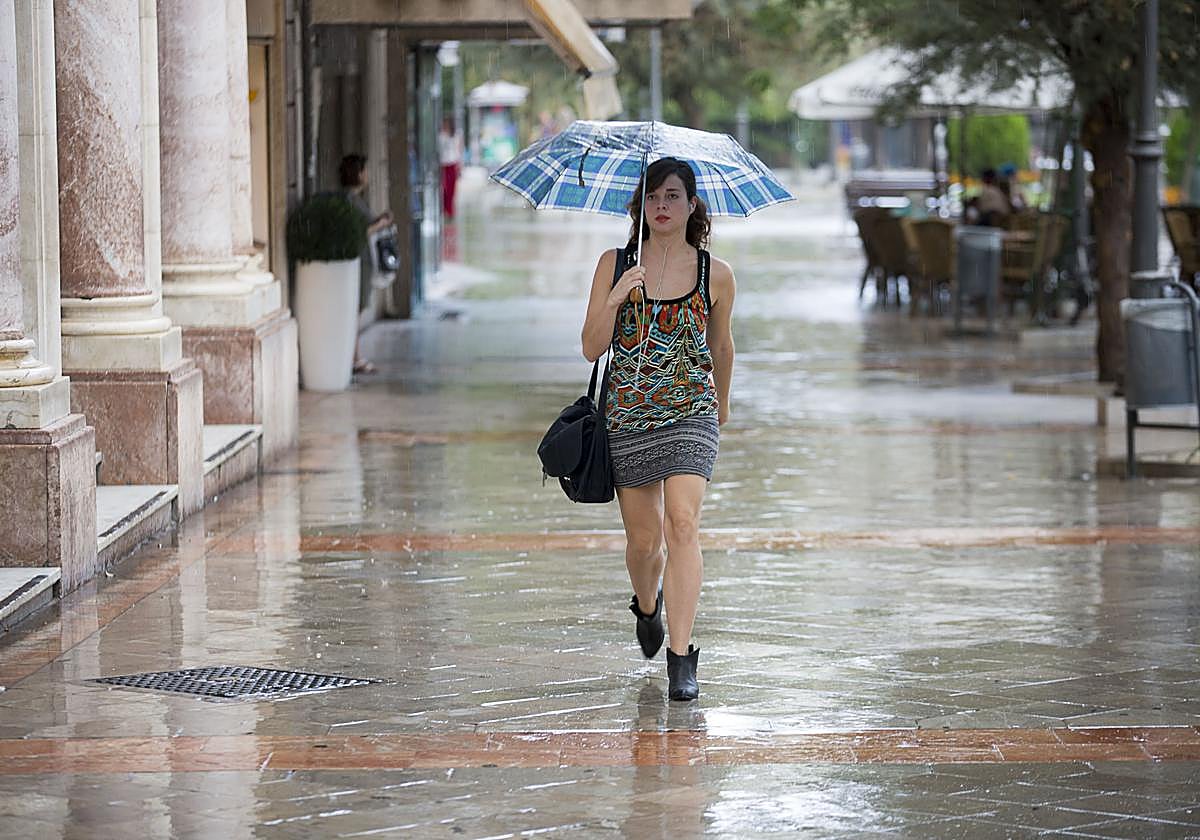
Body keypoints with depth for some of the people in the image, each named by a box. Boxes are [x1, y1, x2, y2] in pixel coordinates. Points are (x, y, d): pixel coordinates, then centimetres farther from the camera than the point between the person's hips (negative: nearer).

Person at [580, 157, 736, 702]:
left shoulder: (715, 274, 0)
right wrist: (615, 299, -20)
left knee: (682, 524, -18)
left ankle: (681, 656, -16)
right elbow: (592, 348, -4)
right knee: (644, 539, 9)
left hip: (691, 412, -1)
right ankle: (647, 606, 44)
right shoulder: (614, 265, 0)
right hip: (627, 414, 1)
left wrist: (722, 402, 28)